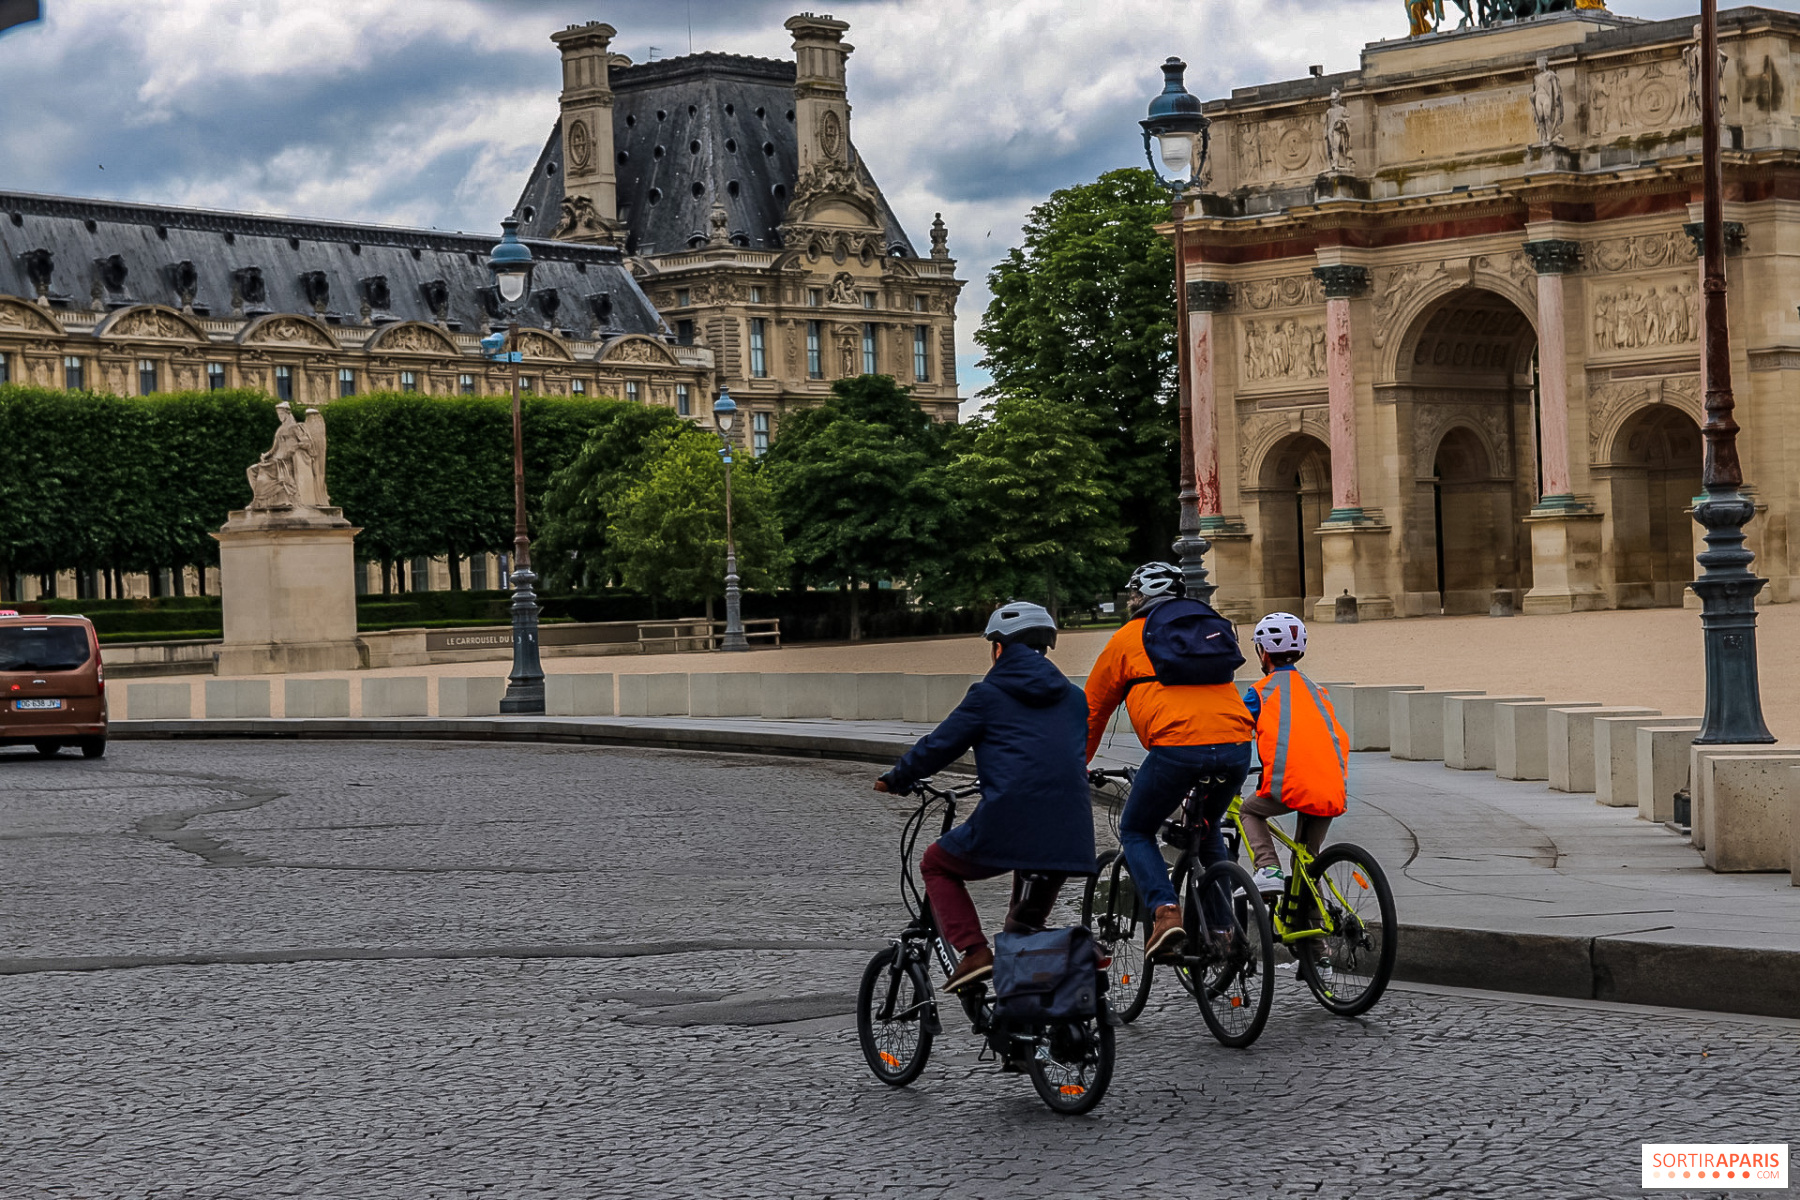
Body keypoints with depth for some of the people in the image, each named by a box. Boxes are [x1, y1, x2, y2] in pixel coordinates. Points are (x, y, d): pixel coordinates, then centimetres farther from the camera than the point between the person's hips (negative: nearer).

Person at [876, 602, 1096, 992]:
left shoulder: (989, 694, 3)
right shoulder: (1072, 696, 19)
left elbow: (938, 746, 7)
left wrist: (893, 779, 23)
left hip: (1009, 822, -5)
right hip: (1069, 835, 5)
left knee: (937, 865, 20)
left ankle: (974, 952, 4)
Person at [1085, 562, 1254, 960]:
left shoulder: (1127, 639, 16)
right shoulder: (1213, 625, 28)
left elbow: (1091, 713, 23)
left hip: (1178, 746, -5)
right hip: (1237, 748, 5)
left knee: (1136, 832, 16)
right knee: (1207, 827, 30)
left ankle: (1165, 912, -7)